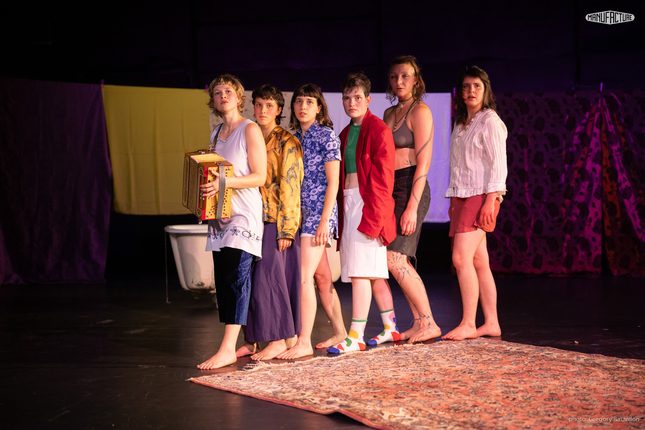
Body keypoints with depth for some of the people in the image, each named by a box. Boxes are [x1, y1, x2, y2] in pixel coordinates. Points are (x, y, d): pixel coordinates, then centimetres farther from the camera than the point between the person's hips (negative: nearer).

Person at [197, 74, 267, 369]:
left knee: (237, 276, -13)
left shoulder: (250, 130, -4)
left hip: (244, 211, -8)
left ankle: (228, 348, -17)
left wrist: (225, 182, -22)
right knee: (223, 278, 4)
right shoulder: (216, 134, 18)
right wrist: (205, 183, 4)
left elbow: (260, 176, -10)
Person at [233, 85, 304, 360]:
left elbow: (290, 186, -9)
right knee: (248, 278, 4)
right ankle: (252, 340, 11)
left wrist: (286, 228, -14)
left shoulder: (287, 143, -4)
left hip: (276, 220, -6)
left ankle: (280, 339, 4)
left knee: (269, 277, -6)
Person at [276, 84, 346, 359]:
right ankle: (339, 332, 23)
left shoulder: (327, 135, -6)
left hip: (319, 212, -7)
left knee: (304, 277, -12)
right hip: (300, 213, 7)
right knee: (322, 277, 13)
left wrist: (324, 220, -17)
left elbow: (333, 182, -11)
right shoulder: (294, 138, 14)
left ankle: (304, 342, -9)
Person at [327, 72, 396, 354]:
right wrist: (341, 212, 10)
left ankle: (356, 336, -10)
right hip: (348, 204, 8)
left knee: (360, 270, -11)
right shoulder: (345, 134, 18)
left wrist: (372, 217, -17)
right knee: (374, 270, 12)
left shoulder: (379, 130, -7)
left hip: (369, 204, -8)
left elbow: (383, 180, -12)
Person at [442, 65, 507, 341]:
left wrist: (491, 200, -19)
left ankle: (468, 324, -12)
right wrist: (453, 202, 14)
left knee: (461, 257, -16)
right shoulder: (460, 124, 18)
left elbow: (498, 163, -12)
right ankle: (491, 323, 10)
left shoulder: (490, 121, -5)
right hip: (461, 195, 8)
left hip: (481, 195, -8)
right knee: (478, 262, 7)